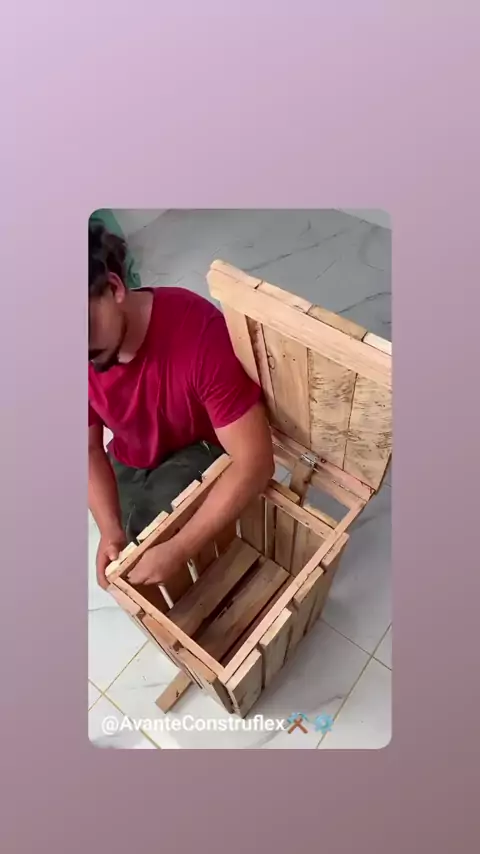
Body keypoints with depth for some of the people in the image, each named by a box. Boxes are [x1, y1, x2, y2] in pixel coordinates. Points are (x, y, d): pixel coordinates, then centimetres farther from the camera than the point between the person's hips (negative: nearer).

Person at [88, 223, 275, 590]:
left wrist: (178, 550, -38)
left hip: (201, 452, -4)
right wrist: (110, 530, -23)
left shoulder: (200, 332, -37)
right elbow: (91, 449, -8)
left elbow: (255, 464, -36)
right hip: (128, 462, 4)